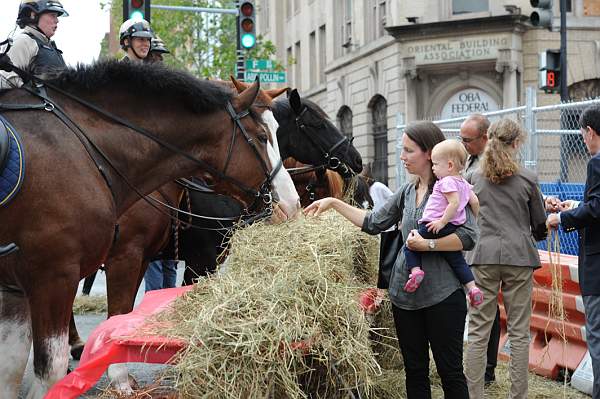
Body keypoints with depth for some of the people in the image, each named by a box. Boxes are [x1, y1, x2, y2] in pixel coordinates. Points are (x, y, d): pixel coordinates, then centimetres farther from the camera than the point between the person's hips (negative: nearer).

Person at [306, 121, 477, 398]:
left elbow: (469, 236, -16)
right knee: (415, 371, 12)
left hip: (442, 295, -7)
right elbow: (373, 223, 18)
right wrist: (333, 203, 16)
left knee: (450, 373, 1)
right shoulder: (407, 192, 12)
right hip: (405, 293, 7)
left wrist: (427, 244, -19)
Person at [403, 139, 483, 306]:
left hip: (435, 226, -8)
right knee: (457, 260, 16)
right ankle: (472, 287, 8)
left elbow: (454, 203, -23)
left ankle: (415, 270, -17)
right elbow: (475, 201, 17)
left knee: (410, 247, 4)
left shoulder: (447, 182, -13)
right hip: (454, 228, 8)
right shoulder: (464, 183, 14)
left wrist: (442, 222, -23)